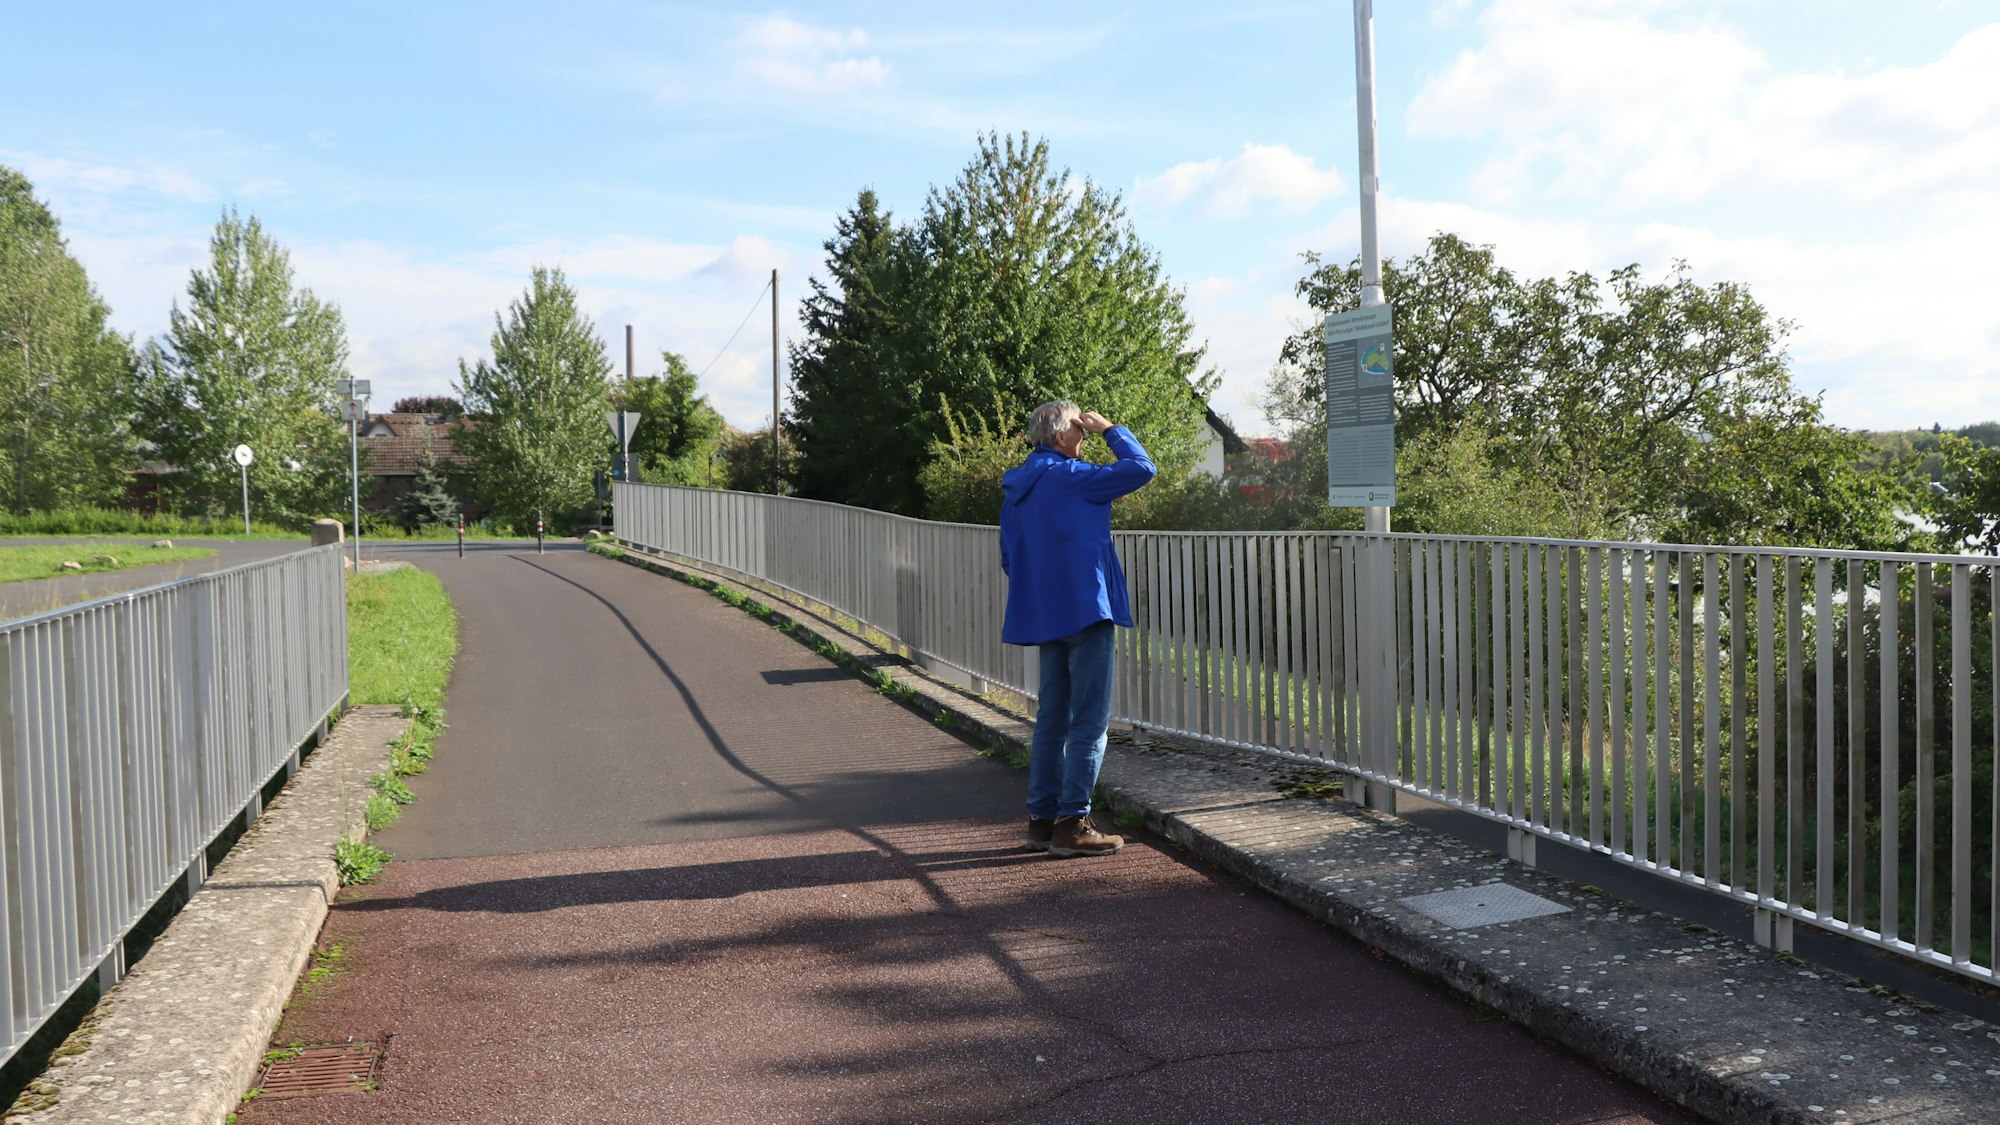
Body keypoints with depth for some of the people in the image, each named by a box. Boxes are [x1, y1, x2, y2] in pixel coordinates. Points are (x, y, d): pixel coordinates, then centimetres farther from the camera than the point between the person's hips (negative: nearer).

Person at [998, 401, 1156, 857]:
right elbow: (1139, 468, -11)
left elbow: (1008, 557, 19)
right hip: (1084, 610, -9)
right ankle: (1072, 823, -4)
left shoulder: (1016, 487, 13)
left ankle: (1042, 819, 17)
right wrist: (1109, 429, 1)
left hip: (1045, 615, 9)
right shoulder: (1068, 475, -12)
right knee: (1089, 720, -4)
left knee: (1053, 718, 14)